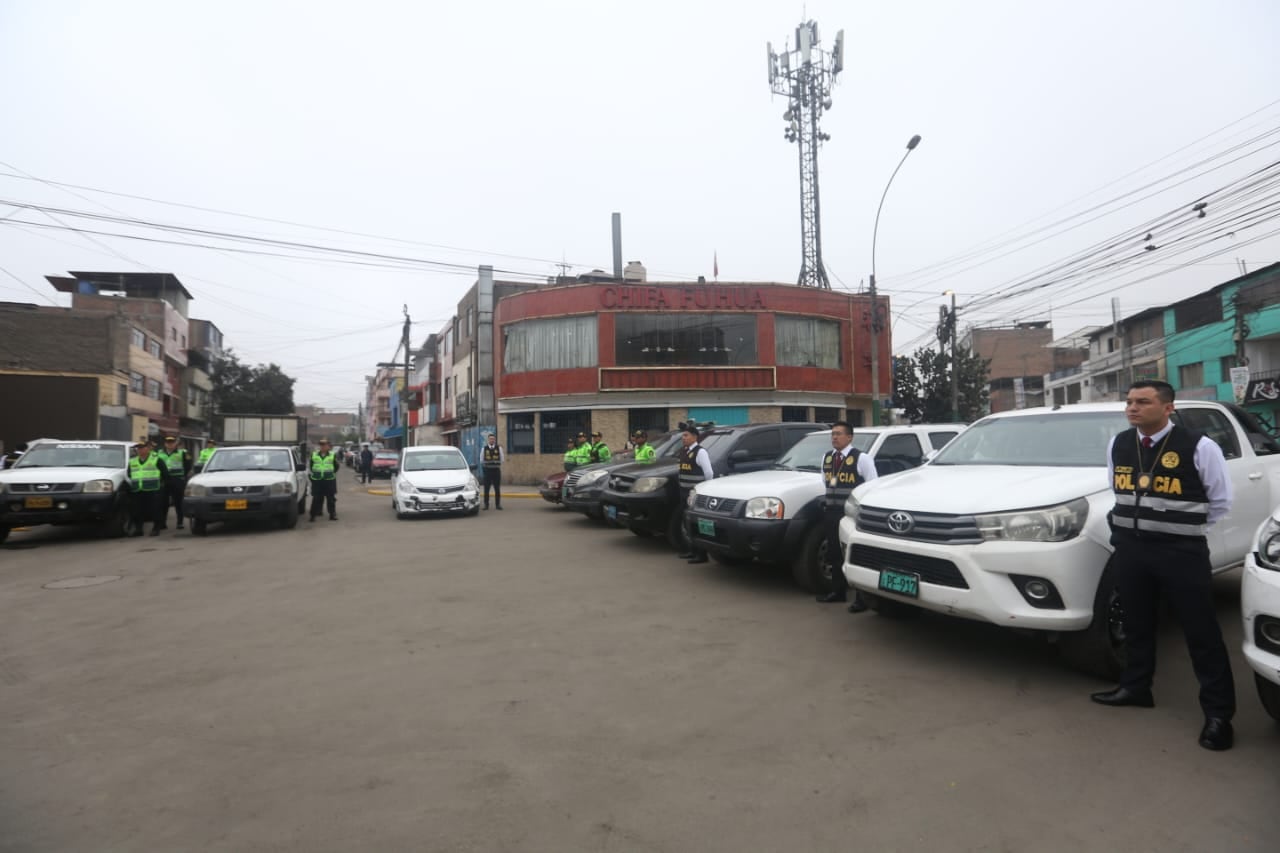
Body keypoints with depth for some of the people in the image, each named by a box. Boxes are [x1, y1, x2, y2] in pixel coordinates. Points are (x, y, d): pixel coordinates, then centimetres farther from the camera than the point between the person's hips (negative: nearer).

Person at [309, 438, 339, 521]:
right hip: (317, 480, 0)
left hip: (329, 480, 0)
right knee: (316, 499, 1)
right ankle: (313, 515, 6)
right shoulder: (314, 455, 6)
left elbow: (336, 466, 9)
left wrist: (331, 473, 3)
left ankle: (332, 514, 11)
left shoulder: (332, 455, 2)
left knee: (331, 498, 4)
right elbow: (311, 466, 15)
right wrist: (314, 473, 7)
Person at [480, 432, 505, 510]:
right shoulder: (484, 448, 5)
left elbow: (502, 459, 6)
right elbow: (481, 460, 9)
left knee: (497, 488, 2)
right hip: (487, 470, 0)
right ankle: (486, 504, 6)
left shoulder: (499, 448, 5)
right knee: (486, 488, 0)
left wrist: (497, 464, -3)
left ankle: (498, 504, 8)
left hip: (496, 470, 0)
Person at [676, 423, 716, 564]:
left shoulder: (700, 452, -12)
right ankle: (693, 550, 30)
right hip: (685, 493, 9)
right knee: (686, 522, 16)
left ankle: (701, 555, 1)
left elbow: (709, 473, -14)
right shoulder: (683, 451, 13)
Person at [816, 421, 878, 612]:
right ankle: (837, 591, 29)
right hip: (831, 512, 7)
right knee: (835, 554, 16)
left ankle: (862, 598, 1)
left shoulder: (861, 458, -9)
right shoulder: (827, 458, 13)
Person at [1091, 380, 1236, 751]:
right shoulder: (1118, 444, 4)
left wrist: (1184, 527, 5)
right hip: (1129, 548, 5)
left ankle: (1218, 712, 14)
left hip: (1182, 552, -5)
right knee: (1136, 623, 17)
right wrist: (1136, 523, 13)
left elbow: (1221, 501, 0)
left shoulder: (1199, 447, -12)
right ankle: (1136, 687, 33)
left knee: (1201, 632, 3)